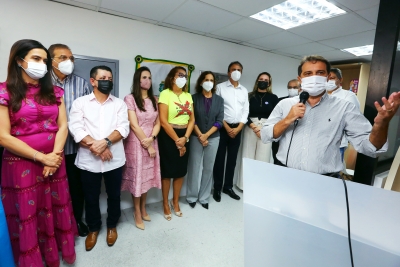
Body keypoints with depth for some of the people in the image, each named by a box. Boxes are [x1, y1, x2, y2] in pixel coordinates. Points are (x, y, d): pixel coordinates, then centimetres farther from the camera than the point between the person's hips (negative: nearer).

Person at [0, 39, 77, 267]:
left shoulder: (54, 92, 5)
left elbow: (63, 127, 1)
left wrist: (54, 157, -11)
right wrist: (42, 158, -14)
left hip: (55, 162, 3)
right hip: (21, 165, -3)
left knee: (54, 211, 14)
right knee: (26, 215, 11)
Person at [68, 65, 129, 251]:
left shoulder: (119, 103, 5)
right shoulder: (80, 102, 3)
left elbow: (123, 128, -6)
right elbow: (75, 128, -8)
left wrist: (105, 142, -20)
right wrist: (94, 145, -18)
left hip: (114, 160, 1)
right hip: (88, 160, 0)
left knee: (114, 195, 15)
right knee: (91, 198, 15)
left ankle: (112, 226, 38)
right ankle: (93, 229, 39)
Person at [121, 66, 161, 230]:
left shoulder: (154, 99, 9)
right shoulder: (130, 99, -8)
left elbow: (157, 123, 5)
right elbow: (134, 125, -13)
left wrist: (151, 139, -12)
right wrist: (146, 145, -12)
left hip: (151, 143, 5)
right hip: (136, 143, -5)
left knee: (147, 176, 13)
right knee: (136, 176, 5)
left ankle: (143, 208, 32)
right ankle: (137, 213, 22)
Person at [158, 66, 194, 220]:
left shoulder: (188, 96, 9)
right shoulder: (165, 94, -8)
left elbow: (192, 119, 5)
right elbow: (163, 121, -15)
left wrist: (184, 138, -9)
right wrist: (177, 141, -12)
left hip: (184, 136, 5)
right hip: (168, 136, -5)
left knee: (181, 171, 13)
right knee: (167, 171, 7)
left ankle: (175, 202, 34)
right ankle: (165, 204, 27)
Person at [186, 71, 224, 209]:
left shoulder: (219, 100, 6)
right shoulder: (194, 98, 1)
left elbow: (219, 121, -2)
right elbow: (191, 119, -5)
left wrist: (206, 135, -11)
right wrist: (200, 136, -13)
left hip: (213, 138, 2)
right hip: (196, 137, -2)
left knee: (208, 168, 8)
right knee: (194, 167, 3)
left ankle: (204, 198, 23)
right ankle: (192, 197, 20)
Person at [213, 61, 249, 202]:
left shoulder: (244, 90, 12)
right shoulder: (220, 87, -1)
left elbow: (245, 111, 8)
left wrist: (238, 128, -5)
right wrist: (227, 127, -11)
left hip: (237, 128, 4)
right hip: (222, 127, -4)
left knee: (232, 159, 11)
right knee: (220, 158, 2)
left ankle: (228, 187, 25)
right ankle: (217, 188, 16)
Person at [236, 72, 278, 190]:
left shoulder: (273, 97, 6)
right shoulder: (250, 96, 6)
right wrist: (254, 126, -12)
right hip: (250, 127, 0)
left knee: (263, 157, 1)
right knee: (248, 155, 4)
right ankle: (245, 184, 15)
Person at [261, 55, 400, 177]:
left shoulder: (344, 107, 2)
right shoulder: (285, 104, 4)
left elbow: (367, 146, -3)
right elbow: (265, 136, 0)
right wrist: (287, 120, -12)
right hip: (285, 175, -1)